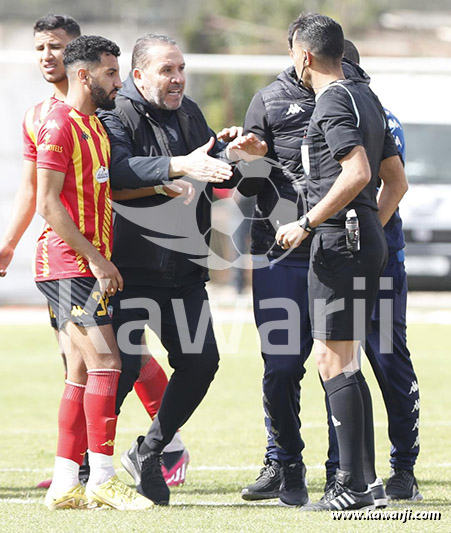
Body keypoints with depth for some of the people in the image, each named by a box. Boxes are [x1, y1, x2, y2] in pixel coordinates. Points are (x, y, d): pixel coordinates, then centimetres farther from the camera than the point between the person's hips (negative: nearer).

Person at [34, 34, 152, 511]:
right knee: (104, 364, -13)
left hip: (88, 265, 10)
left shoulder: (94, 124, 18)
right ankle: (101, 480, -14)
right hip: (69, 263, -10)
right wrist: (96, 259, -18)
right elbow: (48, 204, -17)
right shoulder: (60, 124, -12)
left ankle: (64, 485, 8)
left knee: (83, 372, 7)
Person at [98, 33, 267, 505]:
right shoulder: (118, 116, -9)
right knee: (123, 364, -10)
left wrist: (231, 154, 0)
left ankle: (148, 452, 20)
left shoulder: (188, 113, 14)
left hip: (185, 267, 7)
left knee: (200, 361, 4)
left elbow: (213, 177, 22)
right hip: (131, 267, -7)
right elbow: (118, 169, -29)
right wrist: (180, 165, -38)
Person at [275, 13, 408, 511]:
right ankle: (355, 481, 13)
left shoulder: (334, 101, -11)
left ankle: (352, 486, -12)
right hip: (366, 240, 10)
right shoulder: (366, 97, 19)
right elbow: (397, 180, 21)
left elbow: (357, 172, -23)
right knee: (340, 363, 12)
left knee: (335, 361, -9)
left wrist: (307, 223, -17)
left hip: (339, 243, -10)